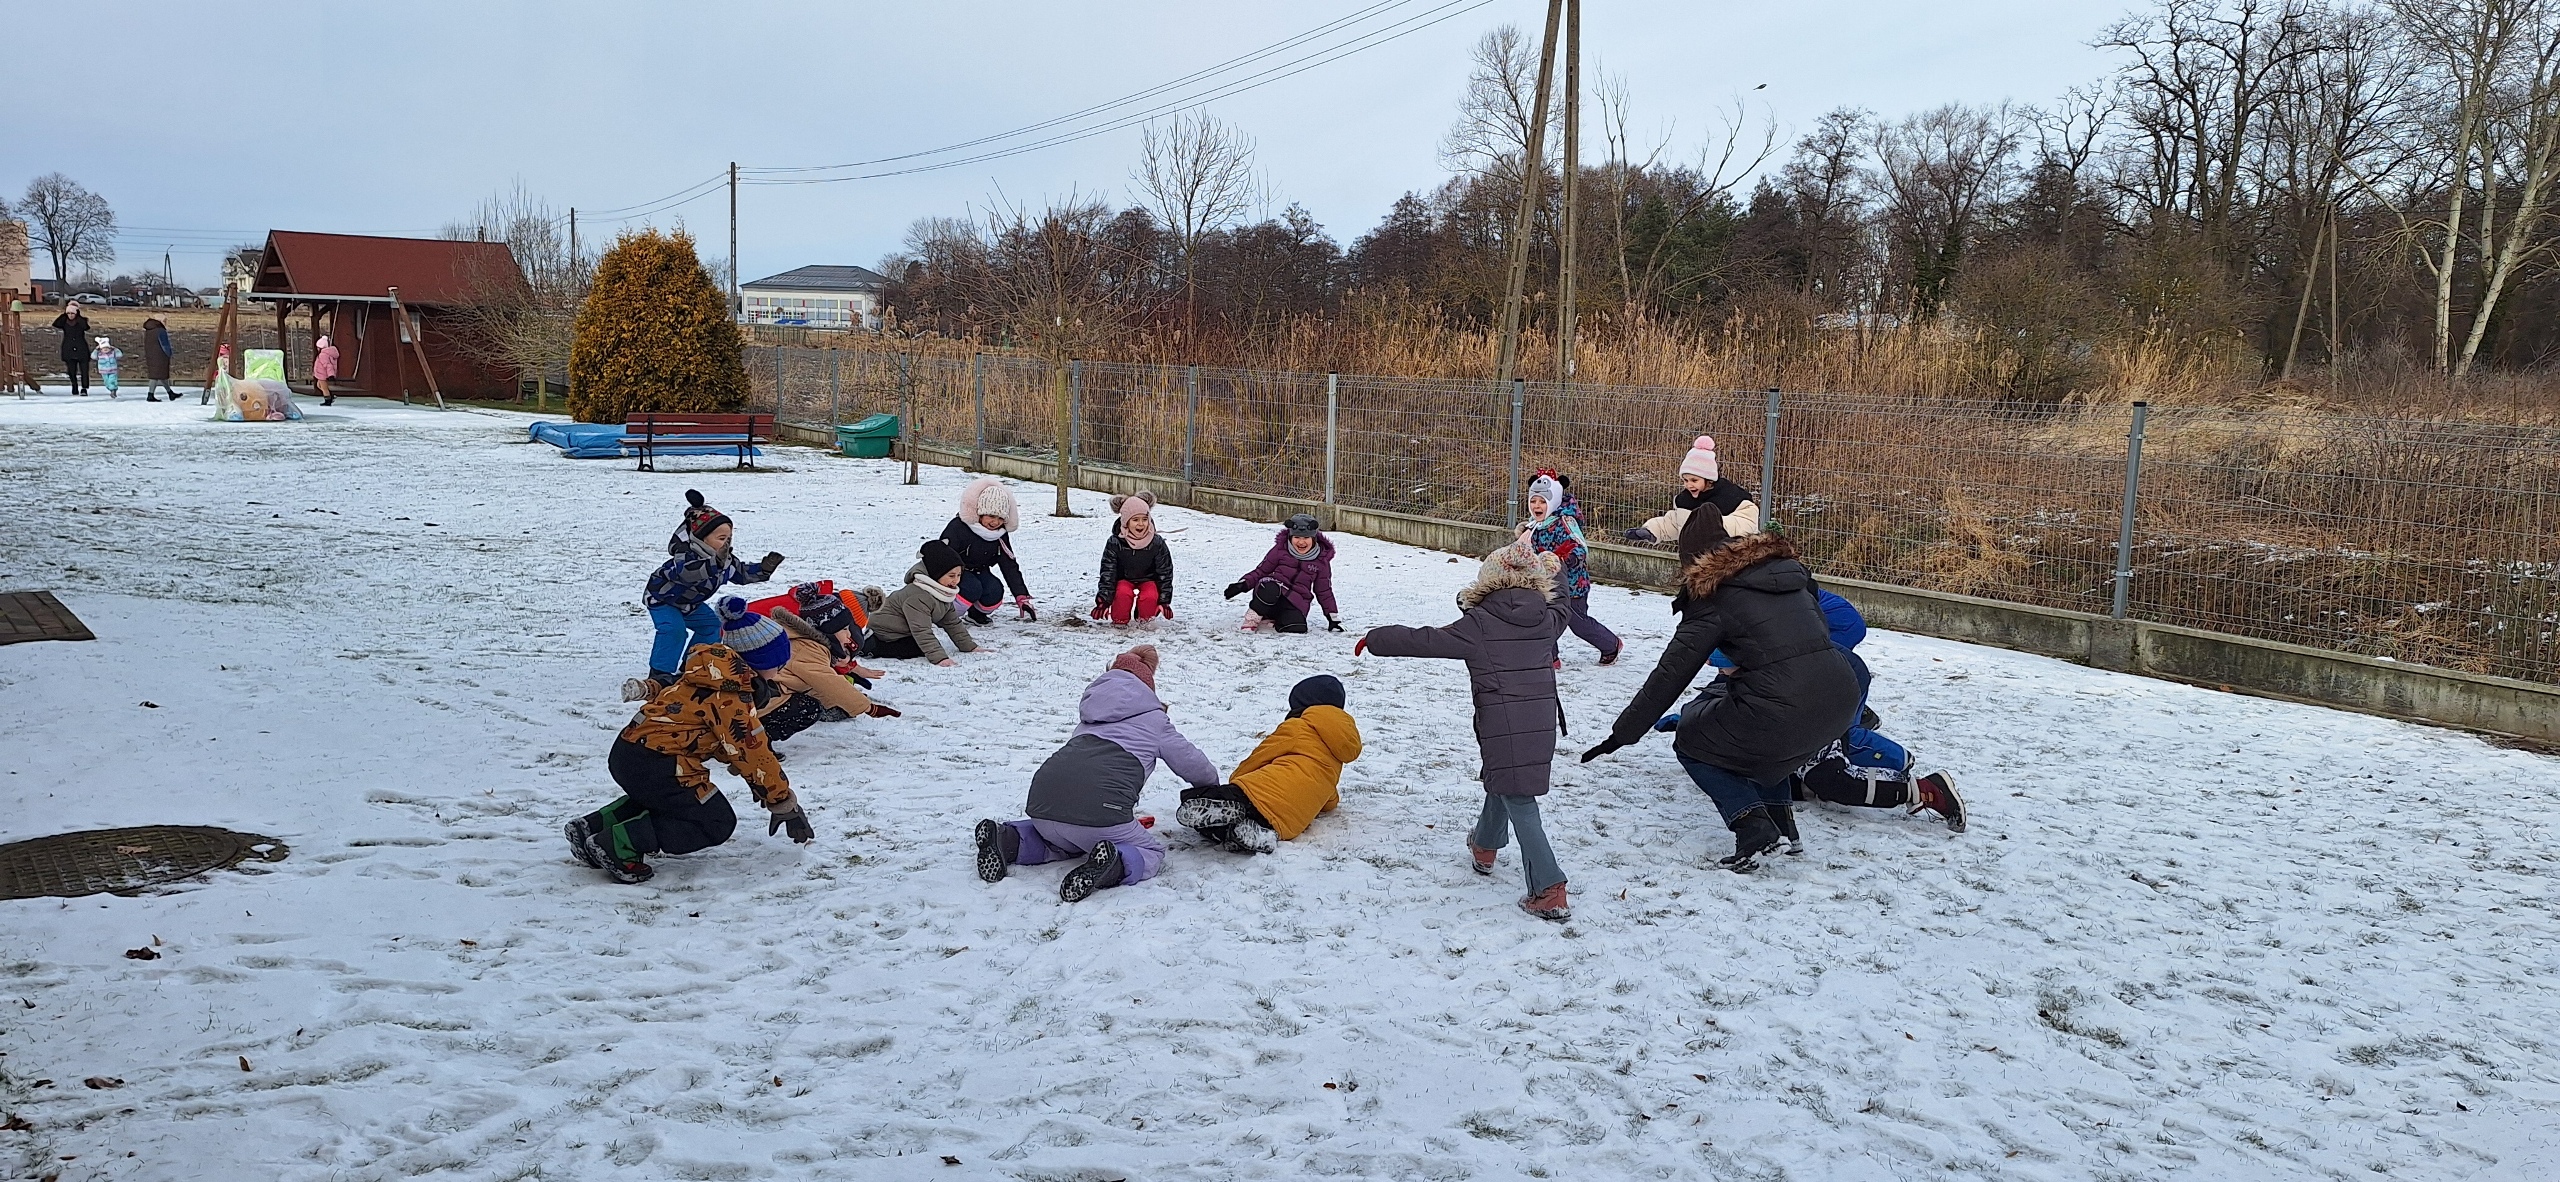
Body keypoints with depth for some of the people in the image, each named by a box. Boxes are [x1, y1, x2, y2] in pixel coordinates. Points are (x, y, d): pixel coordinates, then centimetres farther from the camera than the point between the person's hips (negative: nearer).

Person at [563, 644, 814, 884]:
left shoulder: (707, 679, 16)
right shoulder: (730, 696, -13)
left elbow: (734, 745, 24)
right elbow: (752, 753, -13)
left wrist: (766, 791, 22)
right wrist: (786, 805, -4)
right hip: (654, 766, -10)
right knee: (717, 823, 1)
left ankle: (593, 826, 20)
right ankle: (620, 844, -9)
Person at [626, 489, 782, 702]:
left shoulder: (725, 559, -10)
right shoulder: (685, 554, -37)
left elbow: (742, 573, 5)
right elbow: (686, 572, -58)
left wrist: (765, 568, -11)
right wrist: (715, 563, -67)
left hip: (690, 603, 9)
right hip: (662, 597, -9)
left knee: (710, 625, 13)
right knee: (673, 629, -29)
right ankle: (659, 676, -28)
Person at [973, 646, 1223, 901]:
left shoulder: (1091, 717, 33)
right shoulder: (1152, 718, 20)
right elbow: (1191, 762, 26)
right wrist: (1211, 784, 49)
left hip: (1042, 803, 6)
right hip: (1099, 808, -6)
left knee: (1064, 839, 36)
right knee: (1151, 853, 16)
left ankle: (1009, 840, 8)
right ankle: (1111, 864, -18)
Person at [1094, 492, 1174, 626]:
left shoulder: (1157, 543, -17)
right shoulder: (1115, 543, -20)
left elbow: (1165, 573, -8)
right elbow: (1107, 573, -17)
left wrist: (1164, 601, -13)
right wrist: (1103, 601, -24)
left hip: (1148, 579, 1)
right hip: (1124, 579, -1)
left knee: (1150, 597, -31)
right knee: (1123, 594, -35)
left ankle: (1145, 619, 3)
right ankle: (1119, 620, -6)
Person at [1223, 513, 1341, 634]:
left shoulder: (1321, 560, 6)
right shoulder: (1280, 550, 3)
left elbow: (1324, 592, 15)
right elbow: (1261, 571, 9)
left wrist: (1334, 618, 13)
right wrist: (1243, 584, -9)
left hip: (1295, 605, 2)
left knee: (1297, 630, -30)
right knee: (1270, 590, -39)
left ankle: (1269, 622, 0)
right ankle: (1251, 621, -17)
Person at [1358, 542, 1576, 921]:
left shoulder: (1479, 624, -11)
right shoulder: (1547, 619, 4)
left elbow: (1423, 641, -8)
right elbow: (1559, 604, 29)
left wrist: (1375, 640, 6)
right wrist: (1554, 571, 48)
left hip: (1501, 728, -6)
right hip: (1542, 723, 6)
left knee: (1519, 802, -4)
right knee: (1502, 781, 27)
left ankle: (1550, 891, -12)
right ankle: (1485, 845, 50)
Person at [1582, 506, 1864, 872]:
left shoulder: (1713, 598, 2)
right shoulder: (1789, 571, 18)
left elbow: (1670, 675, 1)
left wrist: (1622, 734, 8)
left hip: (1786, 714, -7)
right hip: (1843, 700, 7)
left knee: (1692, 739, 19)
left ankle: (1753, 830, 2)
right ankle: (1780, 822, 26)